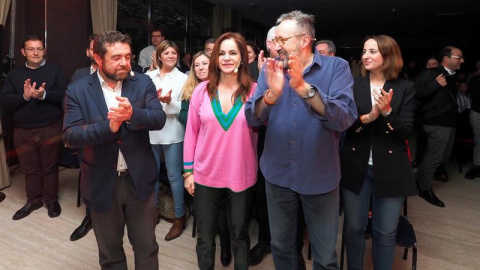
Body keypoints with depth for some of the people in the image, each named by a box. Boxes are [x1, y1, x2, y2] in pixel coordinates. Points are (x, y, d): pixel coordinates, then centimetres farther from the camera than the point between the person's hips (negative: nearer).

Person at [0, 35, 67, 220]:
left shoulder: (55, 70, 1)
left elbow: (65, 95, -9)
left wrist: (44, 95, -24)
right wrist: (24, 96, -16)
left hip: (50, 129, -3)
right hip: (22, 131, 3)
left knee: (50, 167, 7)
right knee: (30, 168, 12)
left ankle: (51, 200, 22)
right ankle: (33, 200, 27)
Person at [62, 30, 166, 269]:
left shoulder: (143, 83, -2)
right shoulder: (78, 90, -4)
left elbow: (159, 119, -13)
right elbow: (70, 136, -12)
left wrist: (133, 113, -32)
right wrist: (108, 126, -28)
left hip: (139, 180, 0)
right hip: (102, 184, 0)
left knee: (147, 248, 15)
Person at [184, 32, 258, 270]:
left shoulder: (254, 91, -6)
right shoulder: (202, 90, -3)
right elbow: (191, 132, 1)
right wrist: (188, 171, 2)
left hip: (241, 176, -1)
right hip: (206, 175, 1)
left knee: (239, 235, 19)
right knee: (205, 238, 17)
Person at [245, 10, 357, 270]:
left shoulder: (336, 67, -10)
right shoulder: (271, 69, -1)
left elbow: (344, 119, -24)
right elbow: (252, 118, -10)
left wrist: (303, 87, -34)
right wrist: (271, 95, -30)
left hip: (320, 176, -2)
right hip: (278, 174, 3)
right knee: (280, 246, 22)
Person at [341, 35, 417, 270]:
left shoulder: (405, 88, 0)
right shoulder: (353, 86, 2)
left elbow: (406, 130, -5)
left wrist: (387, 112, -21)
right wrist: (366, 118, -22)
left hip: (390, 169, 0)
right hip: (355, 166, 1)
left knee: (385, 232, 10)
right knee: (353, 227, 12)